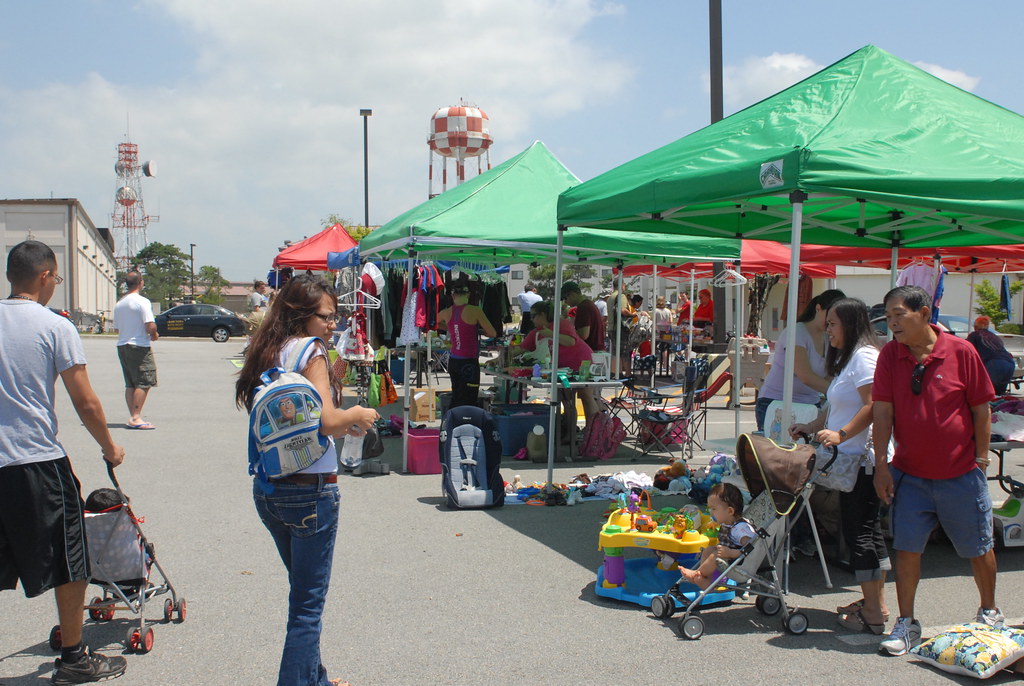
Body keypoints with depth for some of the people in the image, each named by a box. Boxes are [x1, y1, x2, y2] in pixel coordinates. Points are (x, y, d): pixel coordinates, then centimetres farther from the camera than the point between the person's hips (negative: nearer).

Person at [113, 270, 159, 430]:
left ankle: (132, 417, 10)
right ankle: (136, 417, -11)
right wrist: (154, 335, 2)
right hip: (139, 347, -8)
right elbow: (150, 327, -20)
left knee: (130, 384, 11)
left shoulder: (119, 304, 13)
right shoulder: (142, 302, -11)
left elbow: (118, 329, 19)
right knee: (143, 383, -6)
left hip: (122, 346, 8)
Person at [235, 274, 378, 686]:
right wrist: (357, 414, -3)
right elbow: (326, 419, -21)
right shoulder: (309, 351, -12)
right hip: (309, 490, -8)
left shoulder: (267, 354, 11)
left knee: (303, 592, 23)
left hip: (267, 489, 8)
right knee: (308, 603, 2)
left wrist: (341, 429, 13)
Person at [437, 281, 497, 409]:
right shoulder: (475, 311, -13)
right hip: (469, 362, -6)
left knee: (456, 400, 17)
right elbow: (493, 333, -7)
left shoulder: (446, 312, 3)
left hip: (453, 360, 6)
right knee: (468, 403, -3)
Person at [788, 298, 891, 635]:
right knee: (869, 531, 15)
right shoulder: (847, 357, 20)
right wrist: (811, 428, 22)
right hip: (854, 459, 11)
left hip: (863, 458, -11)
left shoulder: (864, 356, -13)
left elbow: (873, 406, -23)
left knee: (860, 533, -6)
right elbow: (838, 409, 25)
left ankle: (872, 613, 1)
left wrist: (841, 434, -28)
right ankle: (876, 603, 23)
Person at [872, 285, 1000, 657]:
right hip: (909, 474, 2)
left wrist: (981, 458, -4)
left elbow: (981, 409, -3)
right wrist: (881, 466, -7)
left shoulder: (960, 351, -10)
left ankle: (990, 612, 35)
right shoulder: (889, 355, -3)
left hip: (961, 474, -1)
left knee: (978, 548, 12)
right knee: (906, 547, 1)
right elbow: (883, 411, -4)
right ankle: (906, 623, 14)